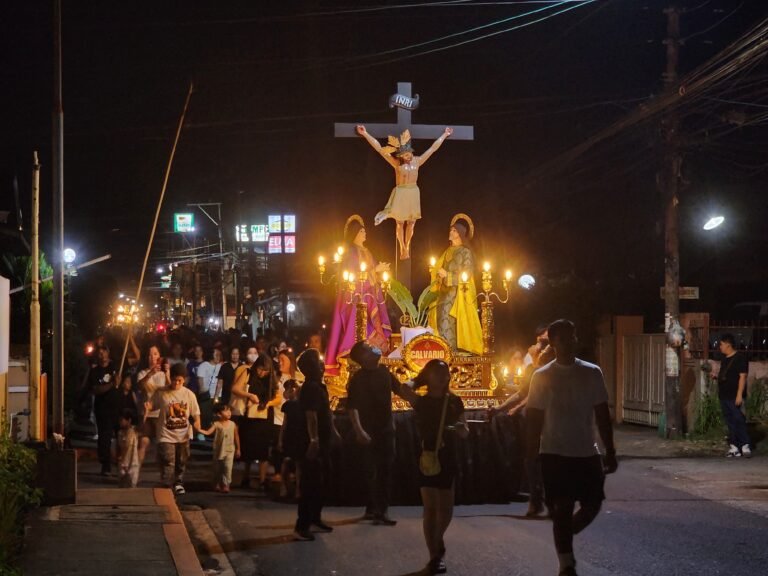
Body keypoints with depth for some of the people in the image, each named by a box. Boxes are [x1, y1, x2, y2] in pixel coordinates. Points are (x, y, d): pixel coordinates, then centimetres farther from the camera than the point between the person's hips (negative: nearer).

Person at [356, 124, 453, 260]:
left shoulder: (417, 161, 6)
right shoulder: (396, 162, -3)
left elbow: (433, 148, 15)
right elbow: (379, 148, -7)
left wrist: (445, 135, 22)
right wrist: (365, 134, -11)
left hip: (414, 193, 3)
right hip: (401, 193, -3)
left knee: (411, 222, 6)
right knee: (400, 222, 1)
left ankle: (407, 247, 17)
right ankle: (402, 248, 11)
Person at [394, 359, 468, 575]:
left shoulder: (455, 402, 7)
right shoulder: (422, 402, -2)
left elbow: (465, 433, 9)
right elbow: (404, 389, -23)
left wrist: (460, 428, -16)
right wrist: (418, 380, -2)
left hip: (448, 459, 3)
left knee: (446, 509, 9)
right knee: (430, 508, -4)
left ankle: (438, 541, 37)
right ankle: (435, 556, 1)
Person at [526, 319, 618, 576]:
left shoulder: (592, 373, 2)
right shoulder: (542, 377, -3)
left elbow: (602, 416, 4)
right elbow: (534, 420, 0)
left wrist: (610, 452, 2)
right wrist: (531, 457, -3)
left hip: (587, 453, 3)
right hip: (555, 454, -3)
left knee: (592, 506, 6)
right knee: (562, 509, -4)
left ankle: (563, 536, 33)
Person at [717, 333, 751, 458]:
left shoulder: (740, 358, -9)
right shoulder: (724, 359, 17)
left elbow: (742, 376, -14)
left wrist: (740, 394, -20)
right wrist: (716, 375, 6)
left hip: (735, 397, -8)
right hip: (724, 396, 8)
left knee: (739, 420, -8)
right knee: (730, 422, 7)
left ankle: (745, 446, -5)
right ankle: (734, 446, 10)